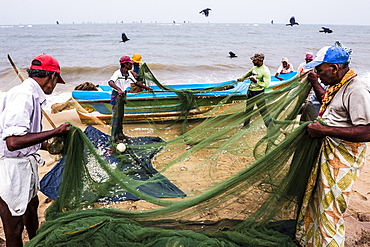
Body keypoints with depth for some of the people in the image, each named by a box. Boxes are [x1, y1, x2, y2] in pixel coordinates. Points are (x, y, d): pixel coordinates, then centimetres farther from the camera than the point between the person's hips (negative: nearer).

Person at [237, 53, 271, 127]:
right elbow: (249, 73, 26)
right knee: (248, 109, 20)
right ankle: (246, 125, 36)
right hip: (250, 91, 8)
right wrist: (241, 78, 33)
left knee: (263, 110, -4)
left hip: (258, 93, -8)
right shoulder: (254, 67, 3)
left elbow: (266, 84, -24)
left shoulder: (265, 71, -20)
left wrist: (256, 81, -28)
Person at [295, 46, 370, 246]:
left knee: (330, 208, 1)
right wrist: (315, 84, 17)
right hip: (327, 152, 10)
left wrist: (324, 130, -28)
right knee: (317, 198, 23)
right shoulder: (337, 86, 7)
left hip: (342, 160, -10)